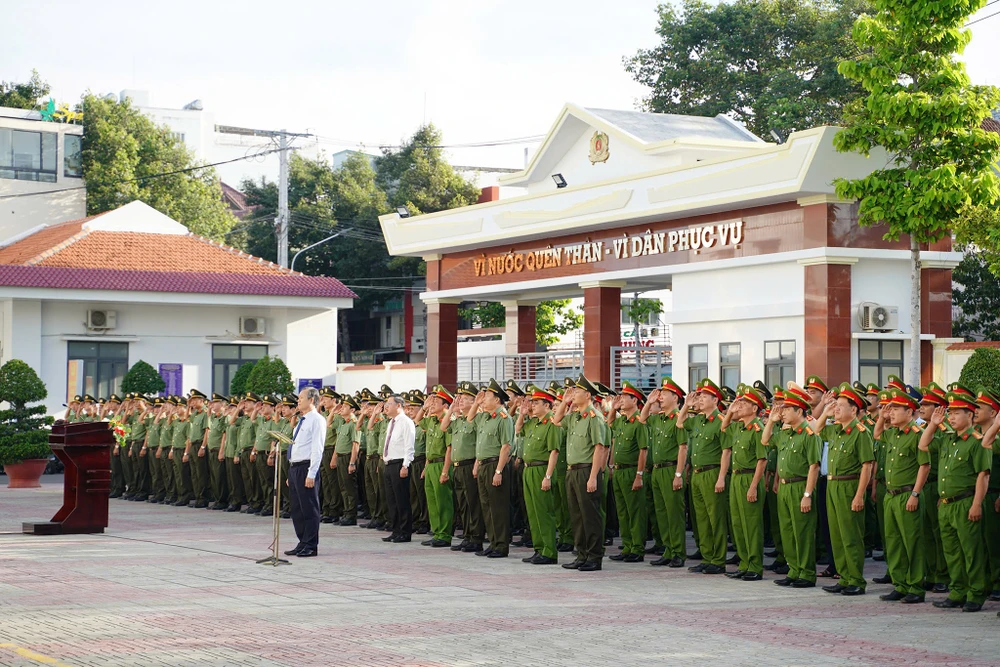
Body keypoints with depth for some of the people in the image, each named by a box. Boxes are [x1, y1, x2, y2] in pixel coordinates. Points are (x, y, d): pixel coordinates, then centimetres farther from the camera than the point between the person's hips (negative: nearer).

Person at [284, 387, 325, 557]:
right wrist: (291, 473, 19)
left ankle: (311, 546, 2)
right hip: (294, 467, 9)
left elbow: (317, 449, -16)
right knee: (296, 509, 12)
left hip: (306, 468, -9)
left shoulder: (317, 420, -9)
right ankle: (302, 543, 19)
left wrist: (311, 474, -21)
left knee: (309, 508, -3)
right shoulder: (302, 421, 19)